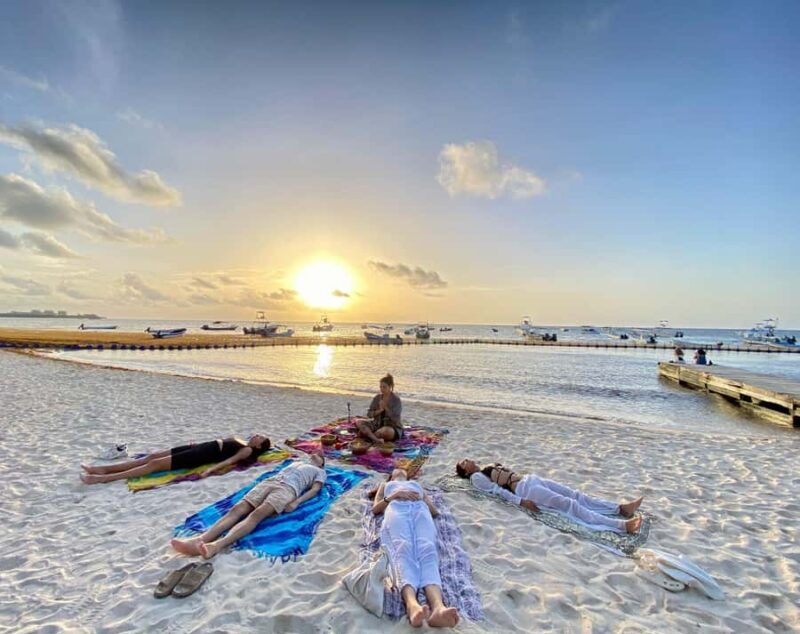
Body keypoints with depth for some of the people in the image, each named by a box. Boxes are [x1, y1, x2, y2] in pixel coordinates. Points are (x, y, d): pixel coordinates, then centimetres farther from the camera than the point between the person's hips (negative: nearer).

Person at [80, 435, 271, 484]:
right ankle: (104, 469, 6)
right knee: (153, 455, 2)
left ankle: (103, 479, -12)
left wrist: (211, 469, -33)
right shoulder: (239, 441, 22)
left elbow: (230, 460, -19)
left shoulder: (248, 450, -4)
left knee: (155, 463, -15)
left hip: (203, 456, -8)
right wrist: (195, 443, 31)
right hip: (200, 447, 8)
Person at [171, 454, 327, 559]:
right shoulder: (296, 463, 42)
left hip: (288, 488, -6)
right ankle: (200, 539, -39)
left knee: (257, 514, -33)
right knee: (237, 509, -20)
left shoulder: (320, 472, 24)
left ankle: (217, 545, -53)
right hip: (269, 481, 6)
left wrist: (296, 502, -14)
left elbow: (315, 489, 5)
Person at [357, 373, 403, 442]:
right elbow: (369, 414, -1)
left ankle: (368, 434, -16)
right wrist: (380, 410, -16)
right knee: (359, 423, -15)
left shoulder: (396, 400, -10)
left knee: (386, 431, -40)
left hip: (393, 427, -5)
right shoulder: (377, 398, 3)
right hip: (377, 425, 5)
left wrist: (385, 407, -20)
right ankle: (376, 439, -32)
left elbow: (395, 418, -18)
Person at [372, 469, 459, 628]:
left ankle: (438, 606, -60)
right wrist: (396, 494, 5)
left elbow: (435, 511, 29)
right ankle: (412, 605, -62)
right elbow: (375, 508, 21)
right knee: (403, 549, -36)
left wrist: (421, 499, 8)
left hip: (420, 510, 1)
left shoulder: (417, 485, 43)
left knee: (427, 550, -34)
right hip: (396, 509, -1)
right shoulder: (386, 485, 41)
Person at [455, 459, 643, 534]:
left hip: (529, 479, 9)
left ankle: (621, 508, -7)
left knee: (576, 494, -3)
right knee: (569, 504, -20)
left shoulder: (490, 465, 26)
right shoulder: (476, 477, -1)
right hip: (524, 489, -9)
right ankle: (621, 525, -26)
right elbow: (498, 490, -12)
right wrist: (521, 501, -21)